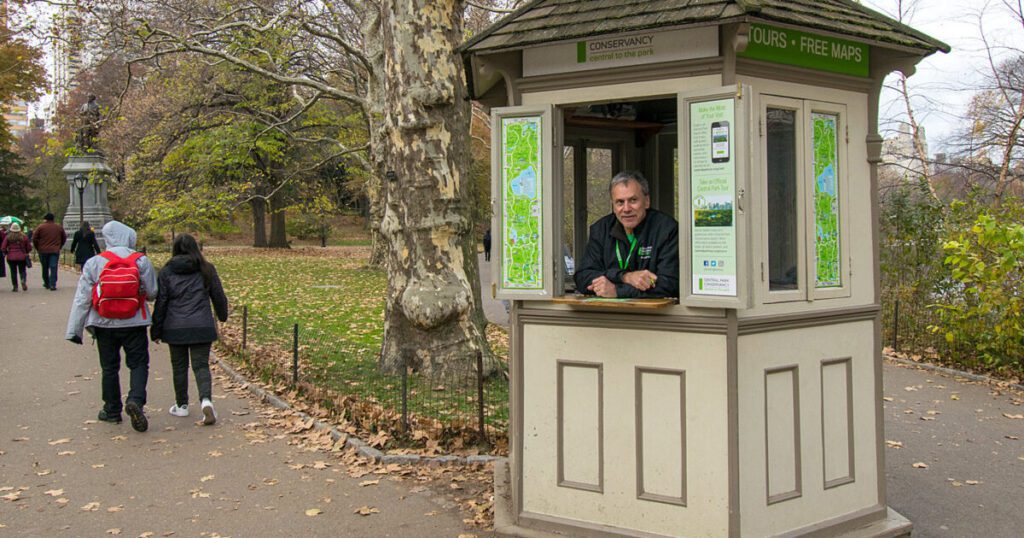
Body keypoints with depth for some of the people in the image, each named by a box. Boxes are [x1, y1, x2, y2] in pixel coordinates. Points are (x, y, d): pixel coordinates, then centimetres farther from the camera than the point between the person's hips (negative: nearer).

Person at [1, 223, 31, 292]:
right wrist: (25, 252, 22)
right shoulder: (24, 237, -2)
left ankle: (15, 286, 7)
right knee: (22, 270, 9)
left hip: (11, 257, 0)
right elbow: (29, 248, 3)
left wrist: (6, 253, 15)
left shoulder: (8, 237, -4)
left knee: (13, 272, 8)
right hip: (22, 257, 0)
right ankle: (23, 280, -21)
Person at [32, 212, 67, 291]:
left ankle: (47, 283, 24)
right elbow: (64, 238, 12)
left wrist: (38, 248, 10)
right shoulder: (59, 227, 4)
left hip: (43, 251, 0)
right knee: (53, 267, -2)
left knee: (45, 268, 13)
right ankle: (52, 284, -10)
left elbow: (34, 239, -2)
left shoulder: (40, 227, -3)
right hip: (55, 251, 0)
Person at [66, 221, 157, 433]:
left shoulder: (94, 263, -3)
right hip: (134, 324, -1)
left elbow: (82, 298, -1)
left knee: (109, 368, 13)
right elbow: (152, 293, -3)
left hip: (105, 325, 1)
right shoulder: (141, 261, -6)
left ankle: (112, 410, 22)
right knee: (138, 364, 5)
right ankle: (135, 400, -18)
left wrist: (74, 330, 4)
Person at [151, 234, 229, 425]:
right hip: (202, 327, 0)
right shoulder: (206, 269, 1)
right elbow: (219, 296, 6)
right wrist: (223, 316, 25)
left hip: (175, 328, 0)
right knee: (201, 365, 2)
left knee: (179, 366, 14)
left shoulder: (167, 271, -2)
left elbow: (160, 303, 0)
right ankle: (206, 400, -20)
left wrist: (156, 331, 7)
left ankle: (182, 405, 23)